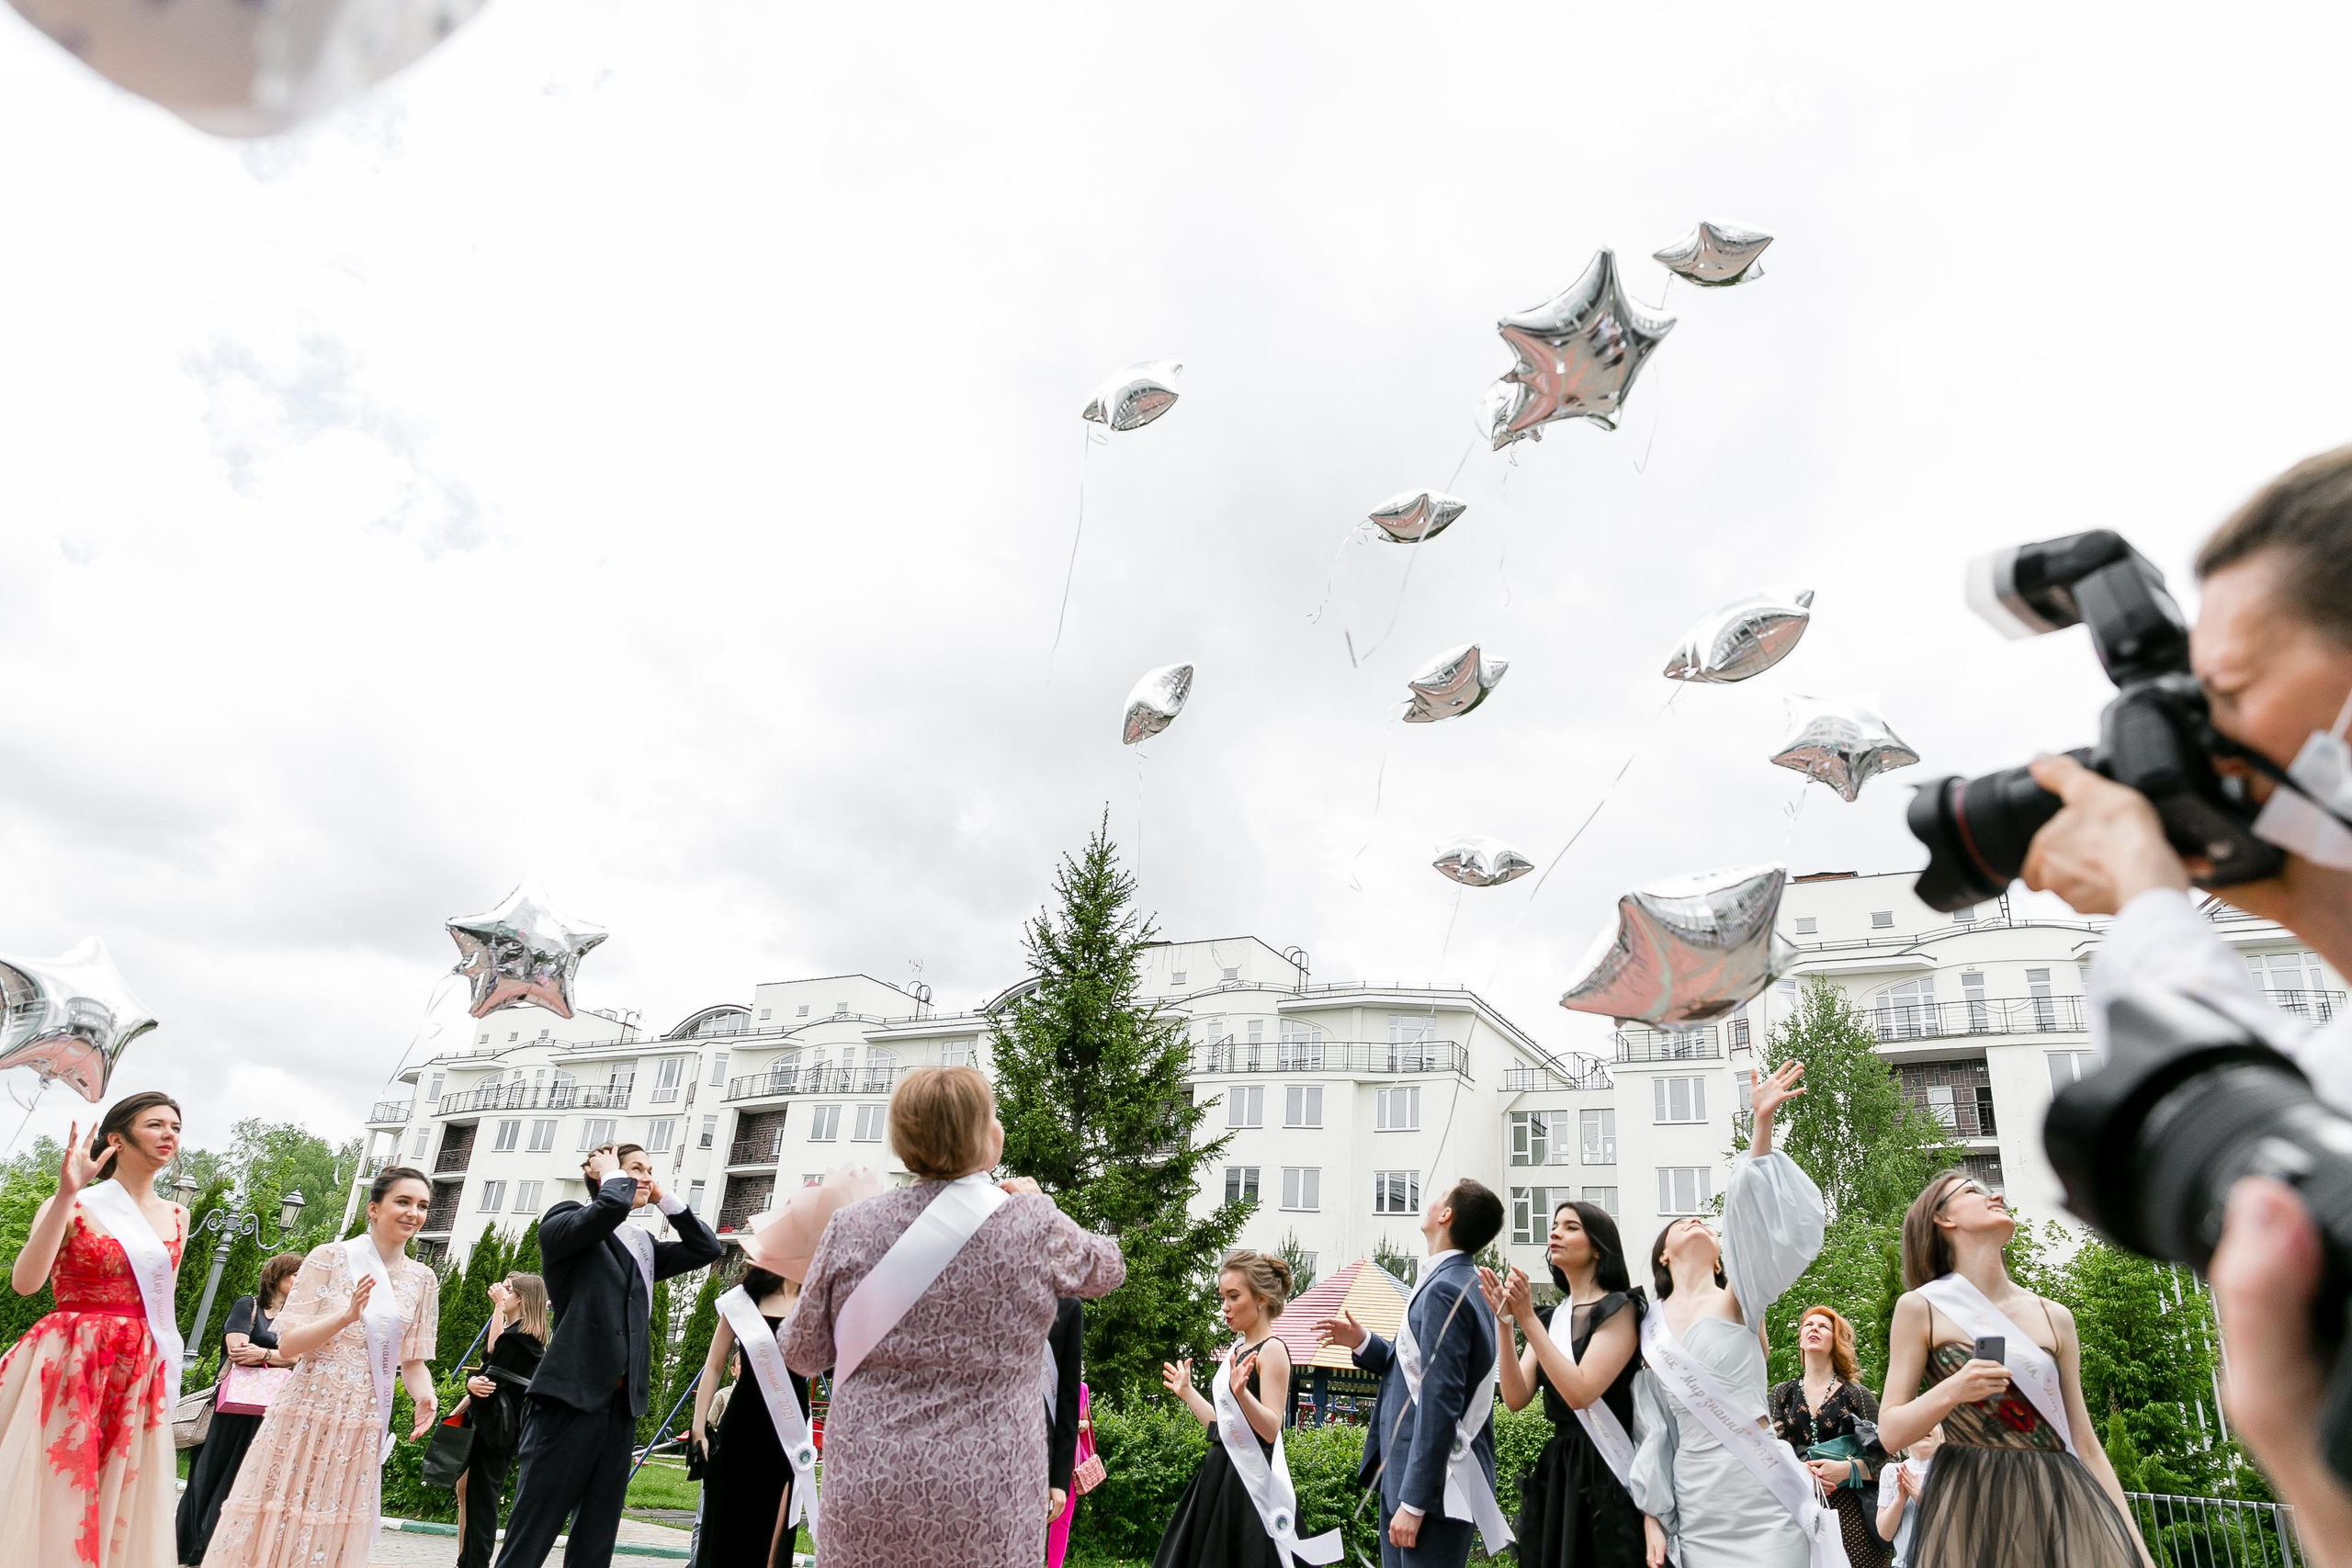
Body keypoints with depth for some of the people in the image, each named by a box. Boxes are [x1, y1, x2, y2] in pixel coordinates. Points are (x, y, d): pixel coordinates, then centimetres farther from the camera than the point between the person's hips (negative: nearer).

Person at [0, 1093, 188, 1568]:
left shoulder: (176, 1217, 10)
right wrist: (65, 1196, -24)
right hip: (67, 1366, -4)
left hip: (140, 1377, 4)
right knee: (48, 1496, 0)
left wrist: (168, 1366, 14)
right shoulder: (75, 1205, -4)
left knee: (120, 1504, 7)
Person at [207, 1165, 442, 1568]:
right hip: (308, 1415, -3)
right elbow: (288, 1344, -8)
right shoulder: (329, 1258, -5)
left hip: (362, 1428, 3)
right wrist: (348, 1315, -24)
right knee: (272, 1528, 4)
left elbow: (413, 1360, 9)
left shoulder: (423, 1280, 5)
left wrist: (424, 1398, -11)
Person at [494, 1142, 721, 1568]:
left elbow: (705, 1249, 18)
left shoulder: (644, 1245, 19)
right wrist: (613, 1175, -2)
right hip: (570, 1397, -7)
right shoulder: (565, 1220, -2)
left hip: (621, 1405, 7)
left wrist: (664, 1198, 14)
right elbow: (610, 1207, -22)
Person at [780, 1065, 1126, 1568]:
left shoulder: (851, 1228, -5)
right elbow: (1106, 1269, 12)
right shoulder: (1033, 1225, -9)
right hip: (985, 1503, -2)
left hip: (864, 1489, 2)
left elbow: (802, 1354, 6)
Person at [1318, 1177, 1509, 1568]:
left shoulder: (1444, 1290, -19)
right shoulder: (1463, 1283, 11)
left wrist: (1414, 1502, -21)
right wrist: (1363, 1343, 5)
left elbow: (1440, 1403, -23)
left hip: (1436, 1488, -10)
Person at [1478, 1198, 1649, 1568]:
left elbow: (1580, 1393, -21)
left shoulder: (1619, 1309, -8)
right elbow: (1516, 1398, -1)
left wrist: (1528, 1319, -21)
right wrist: (1505, 1322, -11)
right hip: (1555, 1472, 6)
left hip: (1605, 1473, -6)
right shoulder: (1549, 1318, 10)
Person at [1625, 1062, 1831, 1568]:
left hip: (1765, 1497, -3)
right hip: (1696, 1505, 3)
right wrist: (1652, 1519, 6)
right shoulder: (1650, 1328, 10)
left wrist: (1762, 1123, -23)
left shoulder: (1736, 1300, 2)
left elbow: (1750, 1211, -13)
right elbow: (1651, 1434, 12)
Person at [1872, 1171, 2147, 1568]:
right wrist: (1951, 1392, -21)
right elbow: (1891, 1433, -4)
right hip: (1972, 1511, -3)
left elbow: (2085, 1444, 11)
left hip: (2066, 1507, 3)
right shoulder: (1921, 1307, -1)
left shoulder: (2055, 1317, 10)